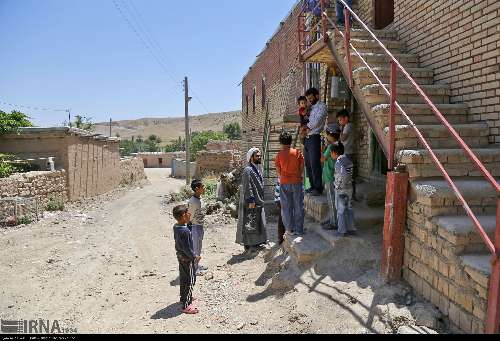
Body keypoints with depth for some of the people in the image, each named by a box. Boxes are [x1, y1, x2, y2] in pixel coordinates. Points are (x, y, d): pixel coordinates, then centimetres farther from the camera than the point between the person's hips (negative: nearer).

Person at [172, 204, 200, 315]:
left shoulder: (176, 227, -1)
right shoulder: (184, 231, -29)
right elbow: (187, 247, -25)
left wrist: (188, 222, 4)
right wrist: (195, 257, -16)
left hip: (180, 256, 10)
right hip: (187, 258, -10)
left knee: (183, 279, 24)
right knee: (190, 281, 0)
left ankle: (184, 298, 41)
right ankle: (186, 305, 7)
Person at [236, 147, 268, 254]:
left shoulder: (257, 169, 15)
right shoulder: (248, 170, -14)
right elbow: (247, 187, -19)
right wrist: (251, 200, -22)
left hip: (258, 202, 10)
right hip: (251, 203, -10)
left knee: (258, 223, 16)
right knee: (250, 224, -4)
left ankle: (256, 243, 26)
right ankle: (248, 245, 4)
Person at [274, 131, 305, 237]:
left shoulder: (279, 155, -3)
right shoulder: (297, 153, -3)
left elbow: (278, 172, 2)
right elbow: (302, 168, 2)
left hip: (285, 184, 0)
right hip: (297, 182, 0)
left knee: (286, 207, 9)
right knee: (298, 207, 7)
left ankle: (290, 229, 14)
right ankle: (299, 230, 11)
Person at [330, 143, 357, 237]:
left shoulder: (338, 162, -19)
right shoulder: (348, 160, 6)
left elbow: (344, 175, -30)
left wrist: (339, 186, -19)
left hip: (341, 190, -8)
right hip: (349, 188, 8)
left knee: (341, 210, 4)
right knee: (349, 209, 15)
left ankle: (342, 231, 12)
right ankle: (351, 229, 24)